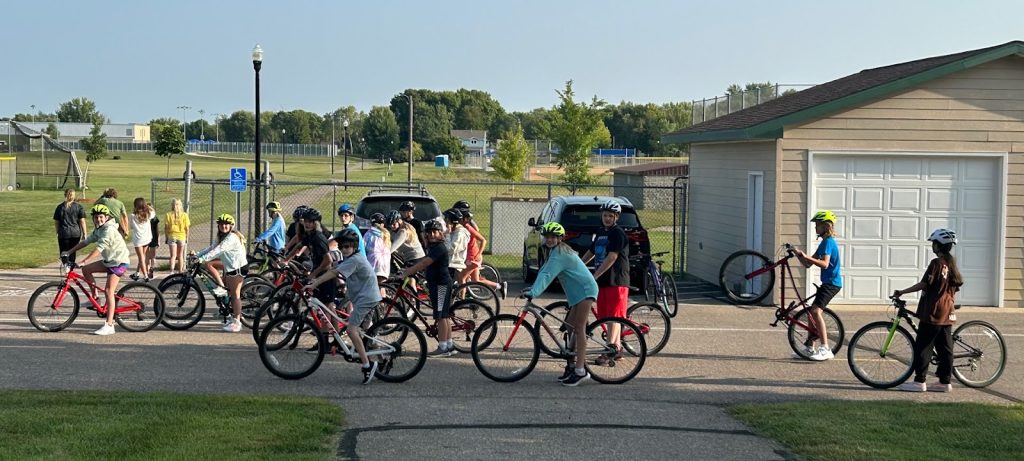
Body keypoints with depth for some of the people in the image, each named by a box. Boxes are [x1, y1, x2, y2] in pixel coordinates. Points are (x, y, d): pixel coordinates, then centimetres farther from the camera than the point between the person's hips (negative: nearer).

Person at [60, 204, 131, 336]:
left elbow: (99, 248, -28)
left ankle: (109, 326, -16)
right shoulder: (98, 230, 11)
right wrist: (69, 252, 4)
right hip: (109, 260, 9)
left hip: (119, 262, -9)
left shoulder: (109, 229, -19)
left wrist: (84, 261, -34)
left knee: (109, 291, -15)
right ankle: (95, 297, 16)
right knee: (86, 269, 3)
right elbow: (86, 242, 12)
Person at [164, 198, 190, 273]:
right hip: (182, 236, 1)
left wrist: (166, 237, 5)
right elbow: (187, 228, -4)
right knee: (180, 255, 14)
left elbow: (166, 228, -5)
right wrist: (187, 237, 8)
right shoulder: (184, 215, -7)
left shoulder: (168, 215, -7)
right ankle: (180, 270, 20)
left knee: (173, 255, 0)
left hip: (172, 236, -1)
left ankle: (172, 270, -16)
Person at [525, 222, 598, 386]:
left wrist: (534, 292, -39)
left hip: (585, 290, -11)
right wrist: (533, 288, 0)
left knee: (578, 329, -14)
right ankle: (571, 366, 17)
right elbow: (544, 271, 12)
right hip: (577, 291, 11)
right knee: (570, 328, 11)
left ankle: (580, 371, -16)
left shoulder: (559, 254, -19)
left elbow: (547, 274, -30)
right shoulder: (556, 251, 12)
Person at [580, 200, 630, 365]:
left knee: (613, 316, -7)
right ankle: (617, 347, 18)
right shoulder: (600, 233, 15)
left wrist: (594, 276, -23)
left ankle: (609, 351, -8)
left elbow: (611, 258, -20)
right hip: (602, 281, 8)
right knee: (605, 317, 10)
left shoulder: (618, 233, -11)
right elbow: (591, 252, 26)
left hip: (616, 280, -8)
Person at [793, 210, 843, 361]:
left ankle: (825, 349, -24)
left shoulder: (828, 242, -12)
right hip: (827, 283, 11)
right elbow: (808, 264, 16)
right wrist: (799, 255, -1)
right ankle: (809, 349, 20)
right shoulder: (824, 242, 19)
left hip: (831, 283, -11)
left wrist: (806, 257, -32)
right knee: (811, 312, 12)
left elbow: (824, 264, -27)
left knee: (816, 311, -22)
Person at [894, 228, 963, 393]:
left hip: (932, 313, -8)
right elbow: (956, 288, 16)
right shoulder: (953, 263, 11)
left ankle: (919, 381, -5)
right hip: (947, 314, 8)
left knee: (923, 347, -4)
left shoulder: (936, 263, -14)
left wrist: (902, 292, -10)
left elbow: (923, 284, -17)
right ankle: (945, 381, 13)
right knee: (945, 348, 10)